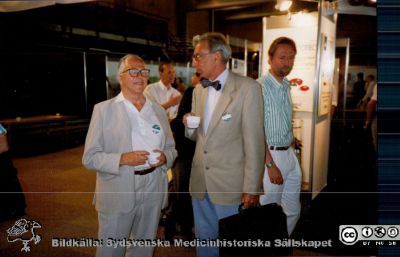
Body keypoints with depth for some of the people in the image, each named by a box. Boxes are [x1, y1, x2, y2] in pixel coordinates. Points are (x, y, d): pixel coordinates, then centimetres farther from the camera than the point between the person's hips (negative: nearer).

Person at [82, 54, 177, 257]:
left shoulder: (158, 110, 10)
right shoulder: (103, 109, -3)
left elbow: (171, 148, 14)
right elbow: (90, 157, -7)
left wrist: (164, 156, -9)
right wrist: (122, 159, -22)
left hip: (152, 190, 4)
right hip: (118, 193, -3)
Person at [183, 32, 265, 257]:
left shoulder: (248, 88, -12)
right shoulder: (199, 90, 9)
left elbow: (254, 142, -14)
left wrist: (252, 188, -14)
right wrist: (190, 128, -6)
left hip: (231, 186, -5)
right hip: (200, 183, 6)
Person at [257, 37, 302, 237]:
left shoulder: (286, 85, 10)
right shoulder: (260, 87, -16)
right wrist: (270, 164, -18)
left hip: (290, 153, 8)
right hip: (270, 155, -8)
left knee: (293, 211, 17)